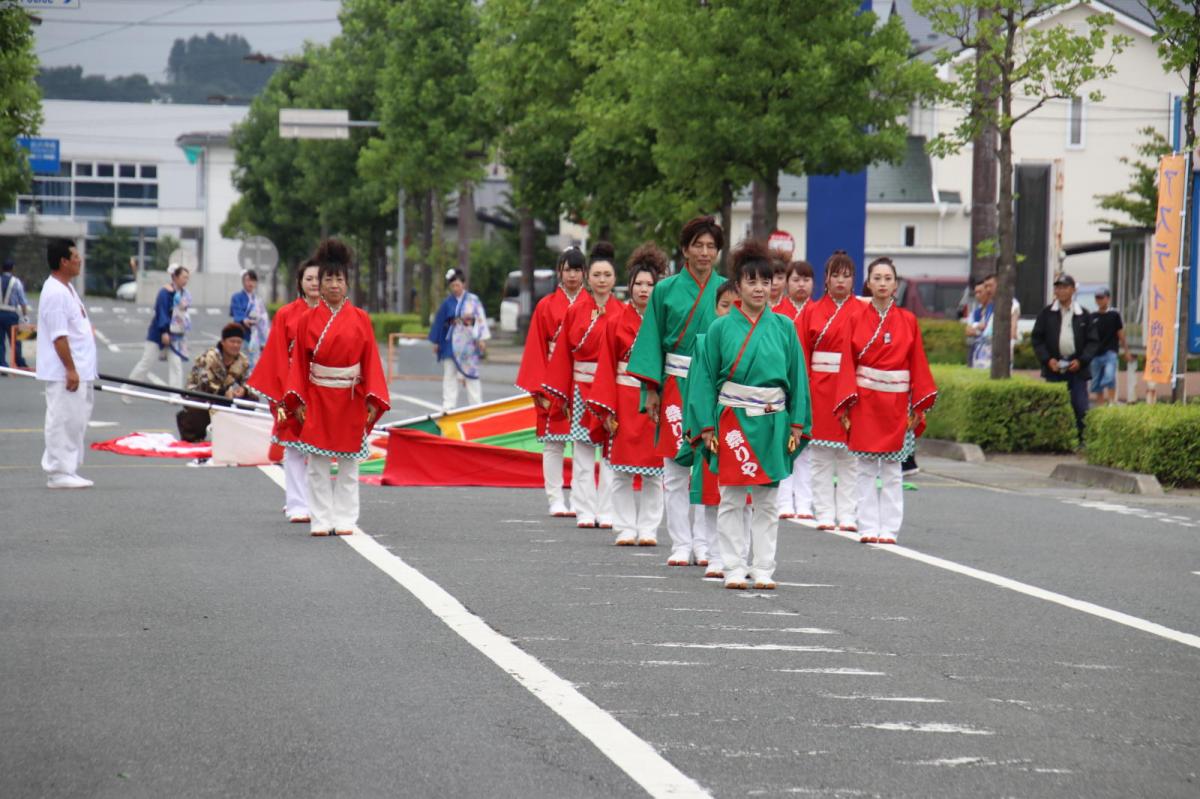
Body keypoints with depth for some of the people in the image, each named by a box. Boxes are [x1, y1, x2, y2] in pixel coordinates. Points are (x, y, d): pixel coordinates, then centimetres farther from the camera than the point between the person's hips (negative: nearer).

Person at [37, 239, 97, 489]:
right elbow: (58, 336, -21)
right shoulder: (55, 294, -18)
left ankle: (67, 470, 19)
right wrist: (71, 369, -22)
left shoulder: (67, 288, 16)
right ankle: (58, 473, -3)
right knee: (62, 421, -7)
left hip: (78, 371, 11)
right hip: (63, 373, -11)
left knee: (75, 421, 14)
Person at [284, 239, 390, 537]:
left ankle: (345, 520, 10)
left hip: (351, 400, 0)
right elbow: (299, 362, 2)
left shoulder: (360, 319, 1)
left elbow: (371, 361, 1)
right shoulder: (308, 319, 2)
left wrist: (373, 400, -7)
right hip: (317, 399, 0)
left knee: (349, 465, 4)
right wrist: (297, 400, -6)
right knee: (317, 465, 1)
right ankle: (321, 520, 6)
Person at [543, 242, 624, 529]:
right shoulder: (575, 312, 5)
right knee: (582, 451, 3)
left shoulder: (623, 313, 1)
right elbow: (563, 353, 5)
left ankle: (608, 512, 5)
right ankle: (585, 511, 8)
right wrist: (558, 394, 1)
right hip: (582, 389, 1)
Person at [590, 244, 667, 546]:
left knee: (653, 472, 1)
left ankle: (649, 529, 7)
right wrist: (606, 409, -6)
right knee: (622, 470, 1)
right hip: (624, 402, 0)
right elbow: (606, 366, 2)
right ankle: (626, 529, 8)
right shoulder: (616, 322, 5)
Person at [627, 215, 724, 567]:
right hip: (676, 386, 0)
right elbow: (653, 340, 4)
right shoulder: (666, 290, 3)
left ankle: (704, 543, 8)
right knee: (675, 468, 0)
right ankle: (681, 544, 6)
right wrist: (651, 388, -2)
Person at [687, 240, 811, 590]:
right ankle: (734, 569, 6)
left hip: (772, 423, 2)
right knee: (732, 499, 1)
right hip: (733, 420, -2)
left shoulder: (784, 327, 4)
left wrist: (797, 425, 1)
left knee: (767, 501, 6)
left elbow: (797, 377, 6)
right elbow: (705, 378, 1)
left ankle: (764, 570, 11)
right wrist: (707, 426, -5)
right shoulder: (721, 328, -1)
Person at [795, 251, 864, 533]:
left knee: (850, 456, 1)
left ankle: (847, 514, 5)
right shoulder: (811, 312, 7)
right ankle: (825, 513, 9)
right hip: (820, 390, 1)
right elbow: (801, 354, 4)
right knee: (821, 457, 3)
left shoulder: (863, 312, 3)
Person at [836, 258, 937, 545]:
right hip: (864, 401, 0)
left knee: (891, 471, 2)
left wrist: (918, 406, -2)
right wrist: (846, 404, -7)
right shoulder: (857, 320, 3)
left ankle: (889, 529, 5)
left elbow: (918, 364, 4)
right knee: (866, 469, 2)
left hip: (896, 402, 0)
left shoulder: (908, 321, 4)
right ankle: (868, 528, 7)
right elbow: (848, 363, 1)